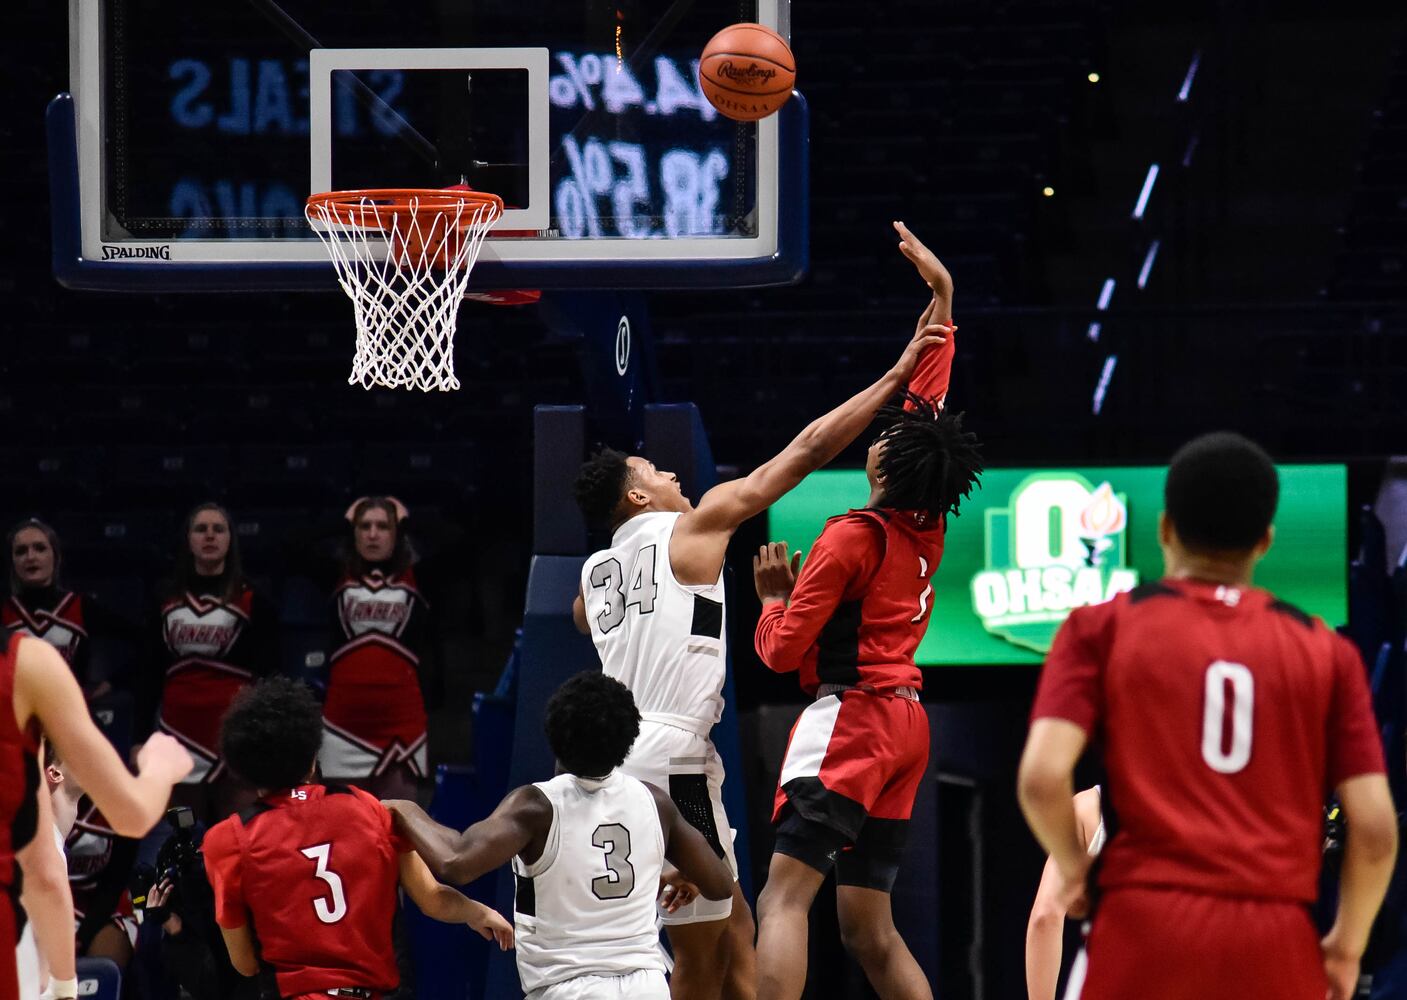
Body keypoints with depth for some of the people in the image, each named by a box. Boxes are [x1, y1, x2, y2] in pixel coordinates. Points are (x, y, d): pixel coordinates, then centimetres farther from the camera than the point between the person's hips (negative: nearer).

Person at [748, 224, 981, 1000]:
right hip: (904, 722, 9)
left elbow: (782, 651, -10)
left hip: (852, 717, -9)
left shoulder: (852, 538, -11)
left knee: (783, 899, -19)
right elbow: (930, 395, 21)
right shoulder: (930, 528, 9)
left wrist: (773, 596, 10)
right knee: (868, 929, 11)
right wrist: (940, 294, 28)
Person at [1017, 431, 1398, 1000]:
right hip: (1277, 947, 1)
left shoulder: (1103, 628, 6)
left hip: (1145, 931, -1)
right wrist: (1346, 946, 17)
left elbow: (1042, 777, -8)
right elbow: (1375, 827, 3)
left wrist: (1073, 868, 11)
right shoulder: (1325, 651, 10)